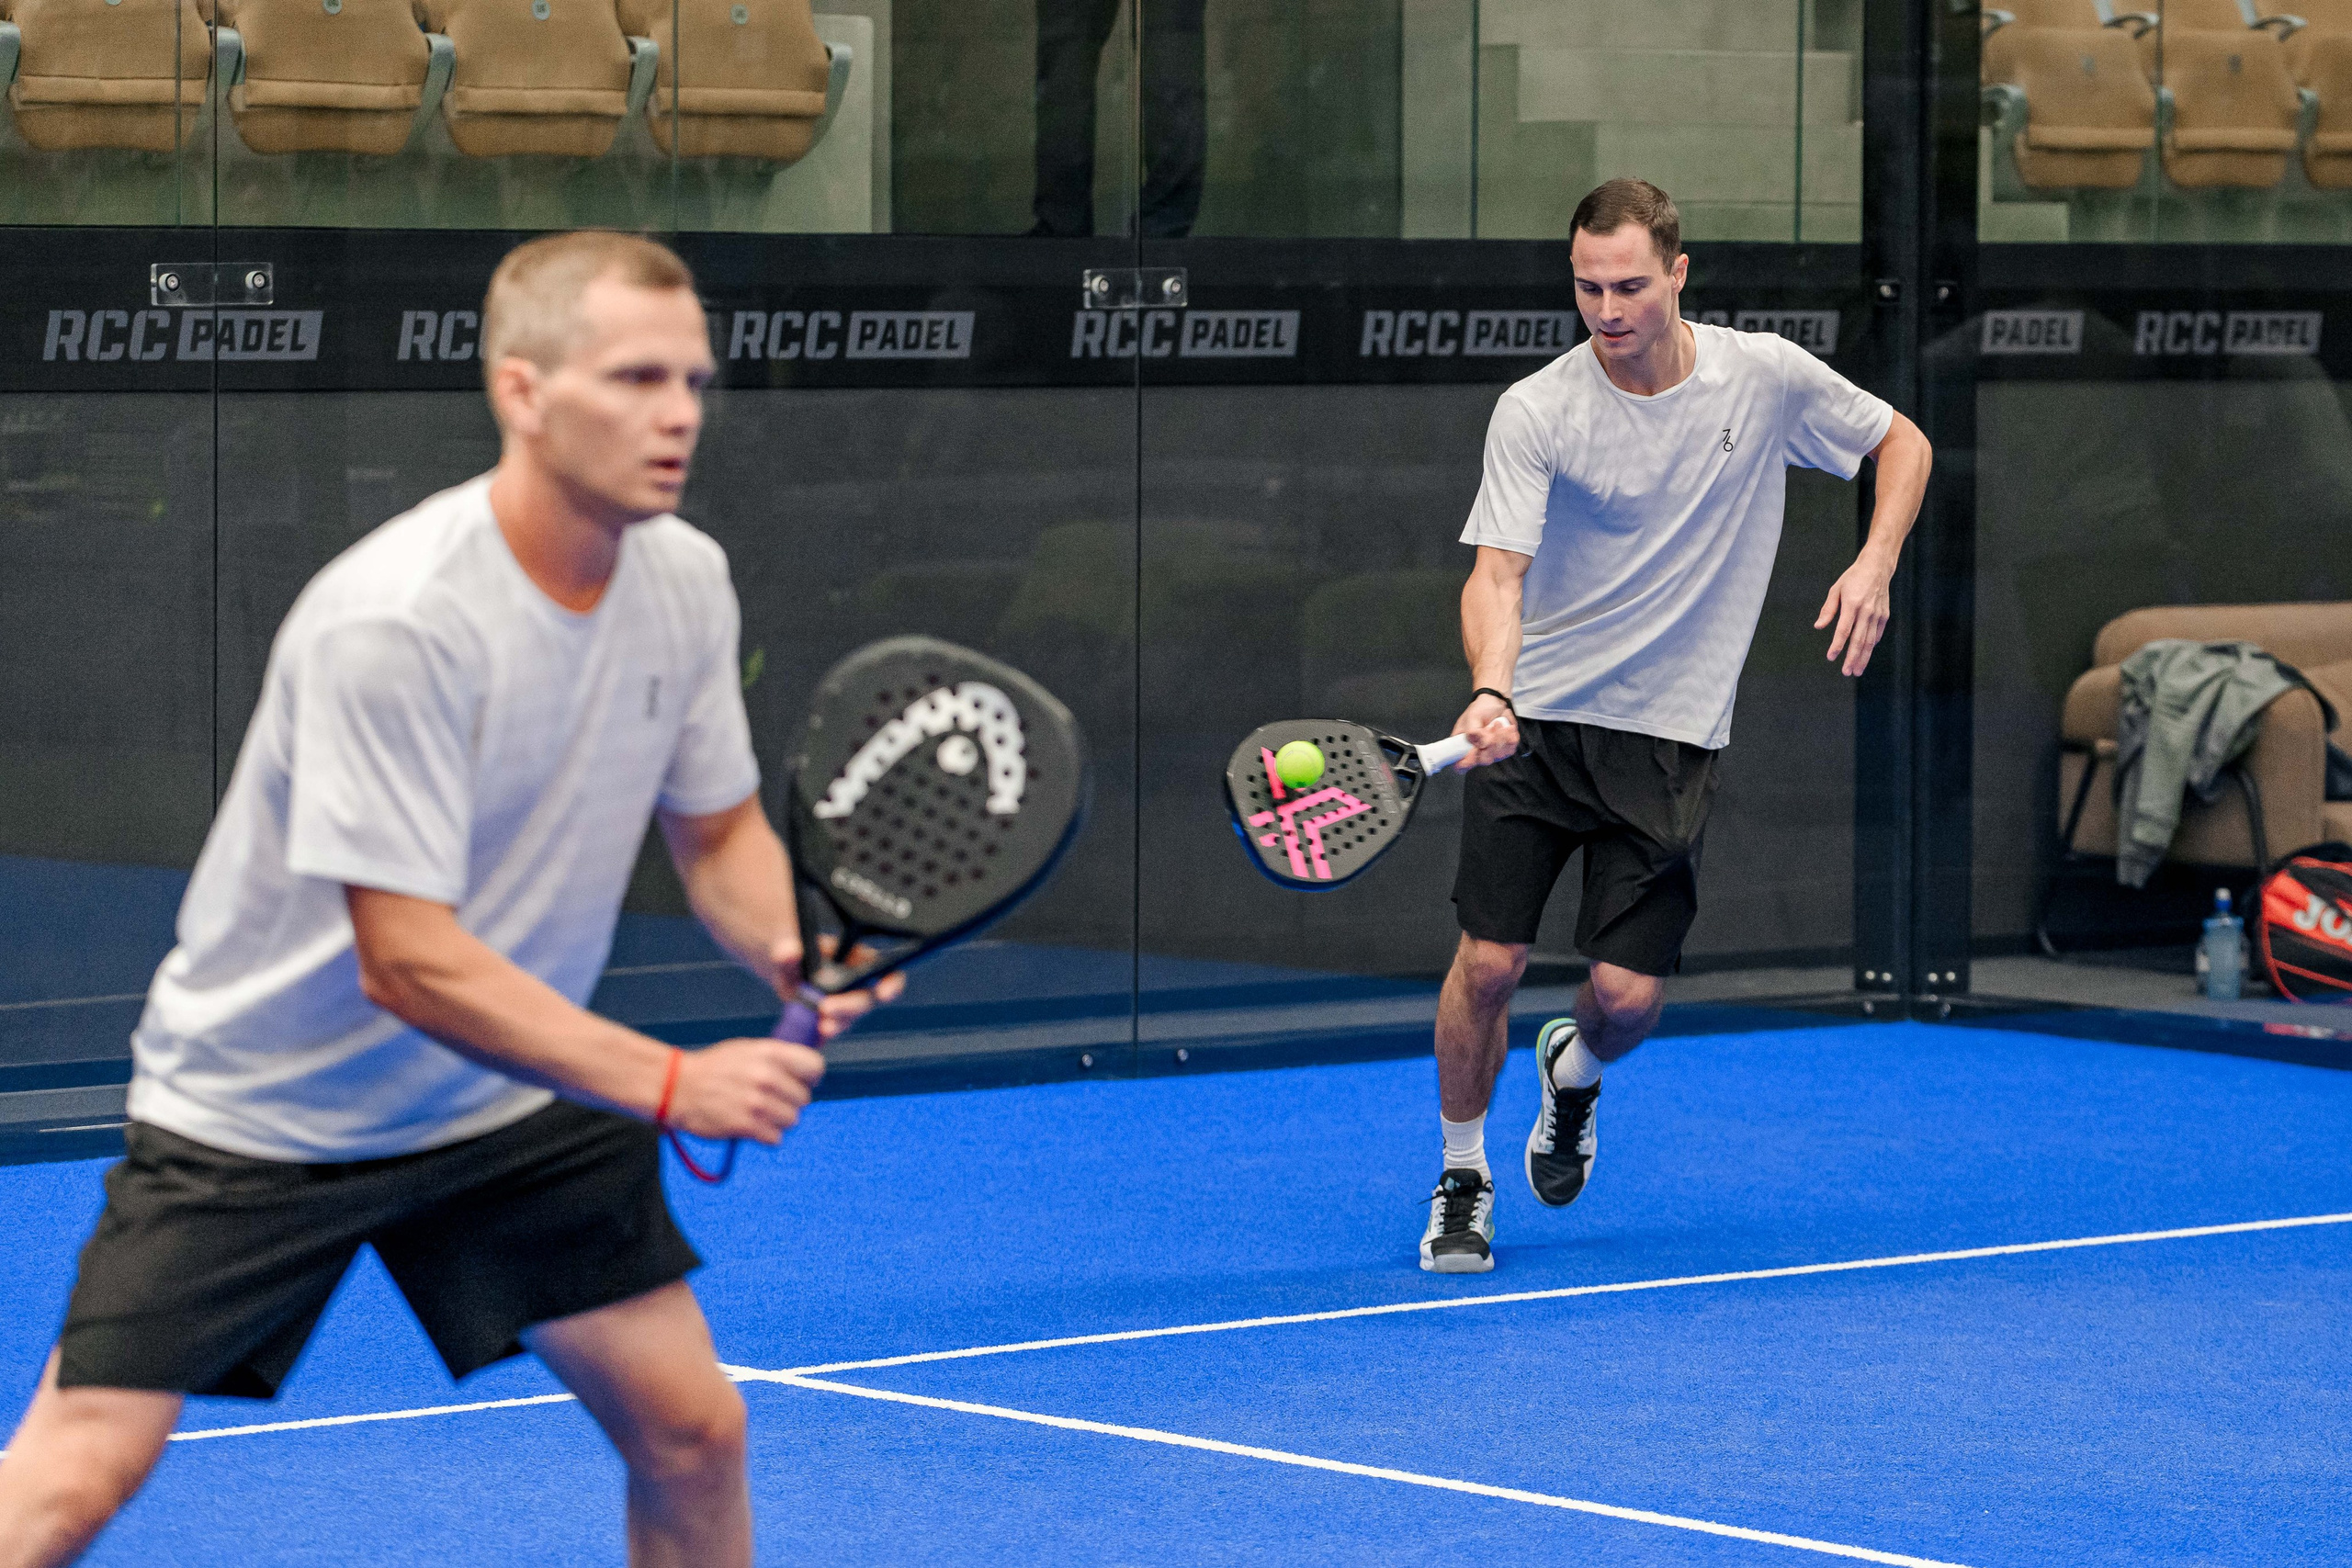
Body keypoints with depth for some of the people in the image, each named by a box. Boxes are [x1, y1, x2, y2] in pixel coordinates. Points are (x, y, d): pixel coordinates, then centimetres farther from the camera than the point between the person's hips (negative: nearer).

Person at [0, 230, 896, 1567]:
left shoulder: (685, 579, -6)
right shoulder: (393, 623, -29)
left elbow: (719, 828, 9)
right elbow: (410, 963, -29)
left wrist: (793, 945, -14)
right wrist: (672, 1084, -31)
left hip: (518, 1103, 7)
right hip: (263, 1102, -6)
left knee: (692, 1431, 1)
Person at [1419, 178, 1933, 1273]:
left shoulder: (1767, 378, -6)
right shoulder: (1535, 412, -12)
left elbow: (1901, 444, 10)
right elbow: (1497, 573, -20)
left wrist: (1874, 565, -7)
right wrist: (1493, 689, -39)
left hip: (1670, 736, 1)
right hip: (1534, 724, -1)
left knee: (1629, 993, -5)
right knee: (1489, 960, -7)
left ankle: (1574, 1068, 33)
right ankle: (1463, 1178, 17)